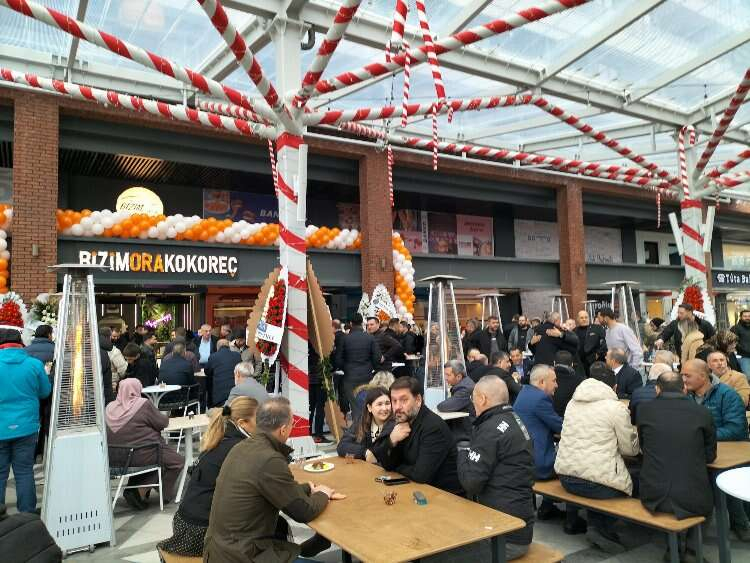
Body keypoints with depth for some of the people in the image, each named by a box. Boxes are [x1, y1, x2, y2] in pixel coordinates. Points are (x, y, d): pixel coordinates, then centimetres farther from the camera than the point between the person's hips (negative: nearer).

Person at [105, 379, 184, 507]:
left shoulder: (109, 408, 1)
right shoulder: (144, 404, -14)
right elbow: (162, 423, -5)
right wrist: (165, 417, 17)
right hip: (142, 456, -7)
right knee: (178, 461, 7)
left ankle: (133, 488, 19)